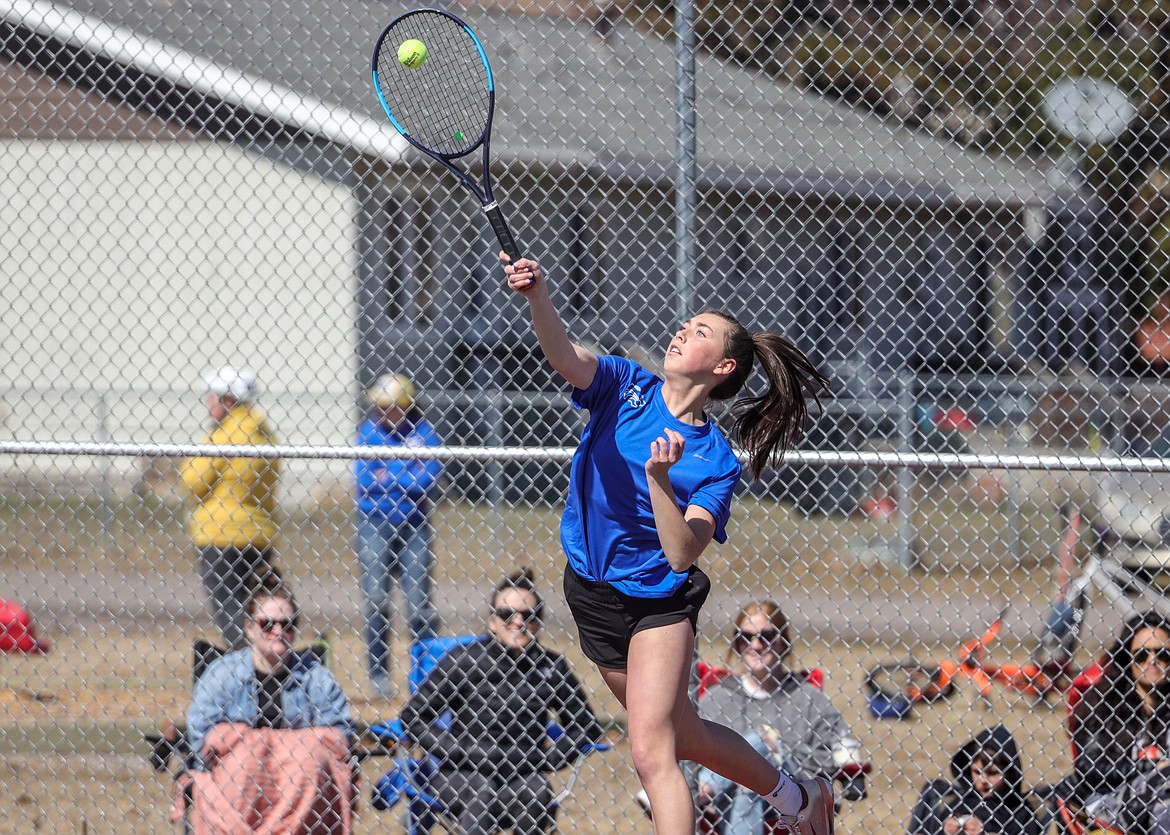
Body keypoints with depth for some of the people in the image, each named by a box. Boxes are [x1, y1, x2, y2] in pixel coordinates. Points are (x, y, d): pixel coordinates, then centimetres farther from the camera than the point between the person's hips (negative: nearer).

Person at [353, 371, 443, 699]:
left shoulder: (424, 434, -3)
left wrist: (385, 475, -11)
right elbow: (364, 478, -8)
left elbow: (427, 480, -13)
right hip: (374, 524, 1)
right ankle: (378, 673, 6)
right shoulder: (369, 431, 1)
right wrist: (406, 474, -12)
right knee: (376, 600, 0)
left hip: (412, 525, -1)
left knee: (419, 603, -3)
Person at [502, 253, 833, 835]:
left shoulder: (715, 460, -15)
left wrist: (659, 480, -40)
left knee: (651, 752, -17)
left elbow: (681, 554, -25)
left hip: (658, 601, -5)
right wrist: (538, 297, -47)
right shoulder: (626, 387, -6)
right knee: (684, 737, 20)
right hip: (592, 595, 5)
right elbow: (564, 356, -27)